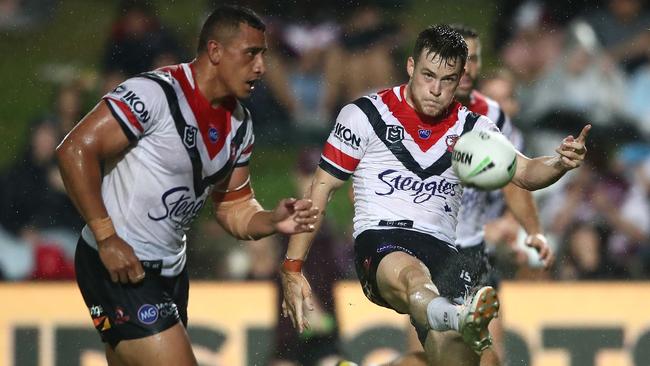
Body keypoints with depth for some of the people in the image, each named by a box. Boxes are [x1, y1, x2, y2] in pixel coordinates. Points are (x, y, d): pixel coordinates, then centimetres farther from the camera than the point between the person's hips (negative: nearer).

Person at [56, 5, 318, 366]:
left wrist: (273, 222, -9)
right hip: (117, 264, -9)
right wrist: (107, 238, -22)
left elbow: (233, 208, 14)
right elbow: (75, 150, -21)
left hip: (169, 268, 9)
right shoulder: (156, 92, -18)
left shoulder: (239, 124, 8)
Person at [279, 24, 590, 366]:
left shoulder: (471, 128, 16)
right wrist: (292, 269, 4)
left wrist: (560, 164, -17)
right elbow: (321, 188, 9)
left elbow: (526, 173, 7)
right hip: (379, 240, -4)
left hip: (441, 248, 4)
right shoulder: (365, 115, 7)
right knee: (410, 275, -41)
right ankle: (459, 319, -74)